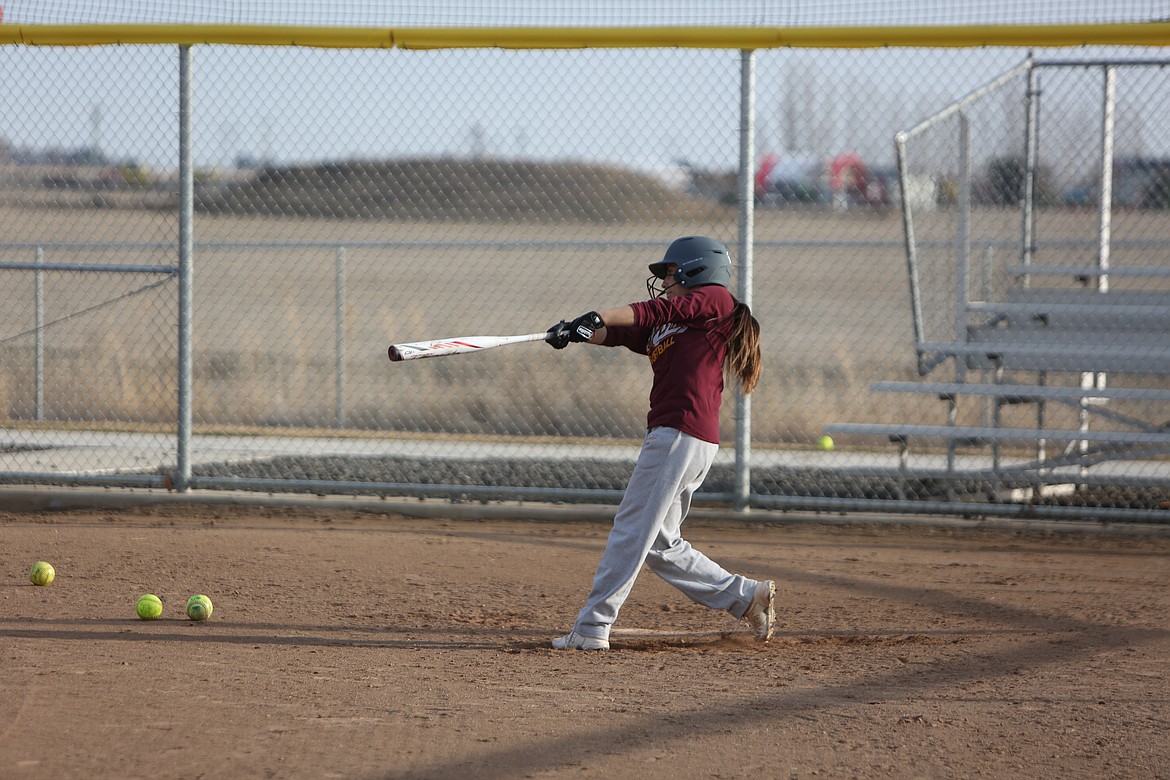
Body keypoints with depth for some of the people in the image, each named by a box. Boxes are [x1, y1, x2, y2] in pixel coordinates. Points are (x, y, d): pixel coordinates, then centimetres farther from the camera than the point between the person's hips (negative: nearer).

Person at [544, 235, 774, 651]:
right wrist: (575, 331, -9)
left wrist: (598, 317, -23)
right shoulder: (658, 332, 24)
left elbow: (662, 310, -12)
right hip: (669, 434, 9)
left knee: (631, 530, -9)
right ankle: (748, 596, 17)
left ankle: (592, 627, -8)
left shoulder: (716, 300, 2)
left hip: (683, 433, -9)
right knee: (660, 545, 12)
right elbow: (616, 334, 10)